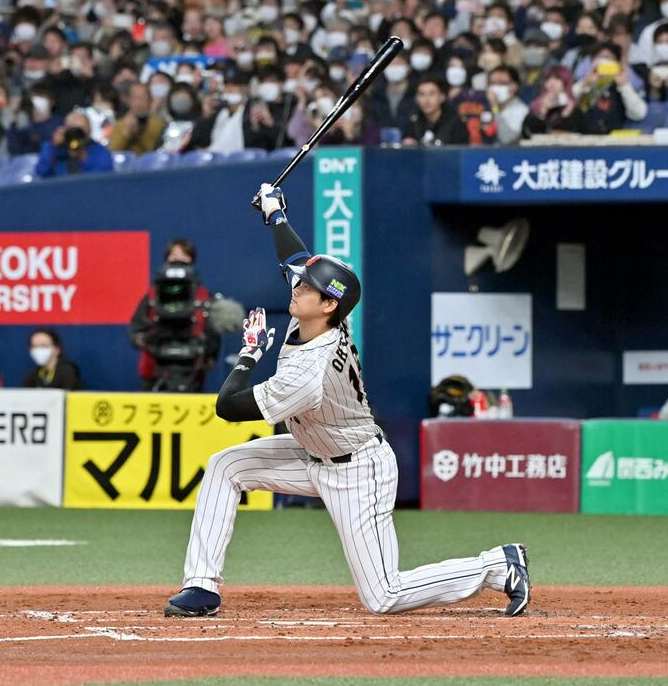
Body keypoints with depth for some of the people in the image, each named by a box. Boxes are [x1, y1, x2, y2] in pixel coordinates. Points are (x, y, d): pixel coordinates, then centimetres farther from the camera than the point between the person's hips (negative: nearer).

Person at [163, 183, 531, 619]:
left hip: (357, 473, -10)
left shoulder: (307, 375, -34)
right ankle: (203, 587, 1)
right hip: (316, 457, 10)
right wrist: (275, 214, 20)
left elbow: (228, 407, -24)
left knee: (383, 598, -10)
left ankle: (499, 567, 2)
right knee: (225, 466, -1)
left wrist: (250, 354, -11)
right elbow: (300, 261, 8)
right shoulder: (328, 325, -12)